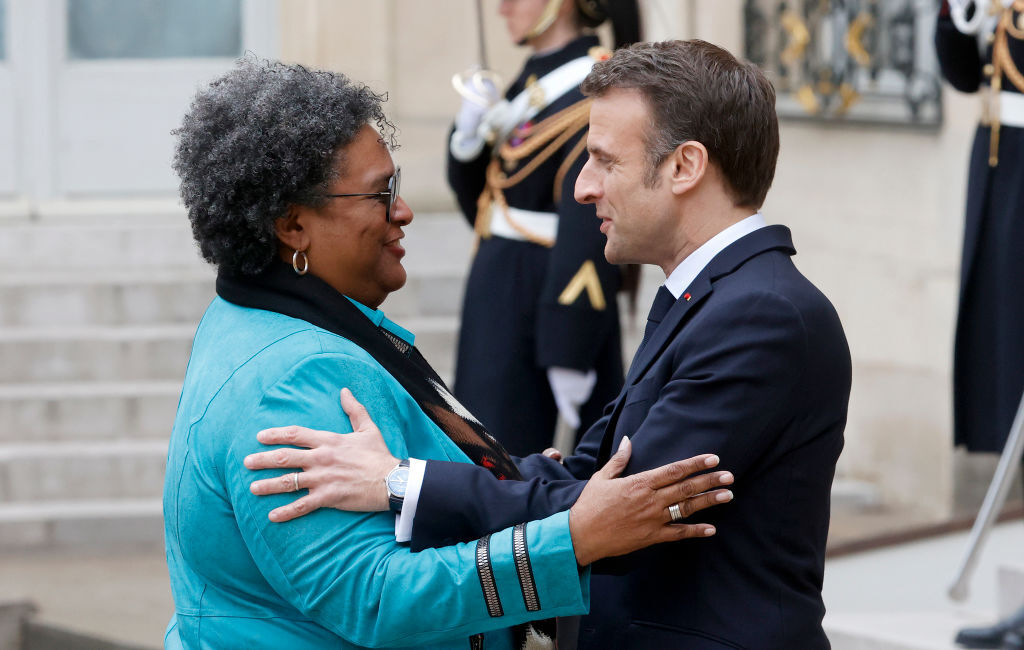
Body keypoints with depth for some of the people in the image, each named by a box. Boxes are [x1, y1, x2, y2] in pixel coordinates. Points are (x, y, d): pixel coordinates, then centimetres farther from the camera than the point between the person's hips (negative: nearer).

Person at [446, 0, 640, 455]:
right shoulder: (532, 78, 13)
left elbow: (589, 231, -20)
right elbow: (480, 203, 17)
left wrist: (568, 356, -21)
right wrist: (470, 136, -3)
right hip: (498, 293, 8)